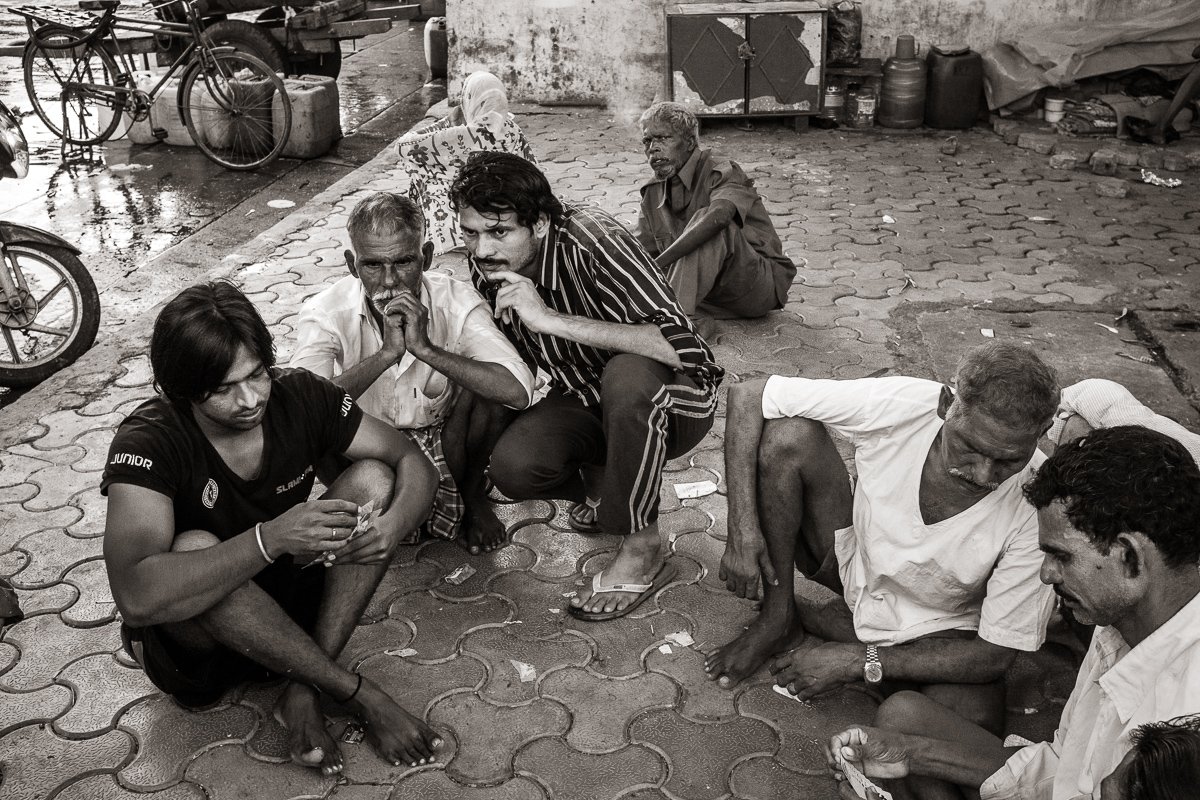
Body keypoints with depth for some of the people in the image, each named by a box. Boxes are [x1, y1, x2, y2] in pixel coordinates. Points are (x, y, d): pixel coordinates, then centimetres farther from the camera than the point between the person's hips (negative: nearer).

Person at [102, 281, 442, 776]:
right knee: (194, 548, -36)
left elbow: (412, 461, -8)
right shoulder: (149, 442, -25)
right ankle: (358, 695, -23)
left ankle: (302, 695, -20)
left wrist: (393, 525, -31)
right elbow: (136, 596, -39)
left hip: (287, 606, 4)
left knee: (372, 478, -16)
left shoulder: (298, 396, -14)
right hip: (184, 628, -4)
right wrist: (271, 537, -47)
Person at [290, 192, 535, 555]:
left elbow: (517, 390, -35)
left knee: (483, 384, -26)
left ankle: (473, 495, 4)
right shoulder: (325, 313, -18)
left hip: (445, 448, 1)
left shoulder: (456, 302, -19)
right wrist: (387, 353, -41)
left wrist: (425, 348, -40)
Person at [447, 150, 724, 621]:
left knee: (627, 375, -39)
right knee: (512, 465, -25)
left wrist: (551, 319, -40)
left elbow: (683, 347, -38)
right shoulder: (483, 271, -9)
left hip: (675, 400, -5)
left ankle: (644, 550, -18)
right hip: (585, 402, 5)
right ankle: (598, 481, 11)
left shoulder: (589, 241, -28)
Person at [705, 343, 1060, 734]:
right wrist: (743, 532, -26)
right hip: (855, 562, 1)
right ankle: (778, 618, -4)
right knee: (787, 434, -24)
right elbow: (747, 396, -20)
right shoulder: (897, 404, -29)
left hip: (939, 630, -1)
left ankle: (834, 624, -6)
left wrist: (857, 661, -26)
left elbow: (996, 654, -23)